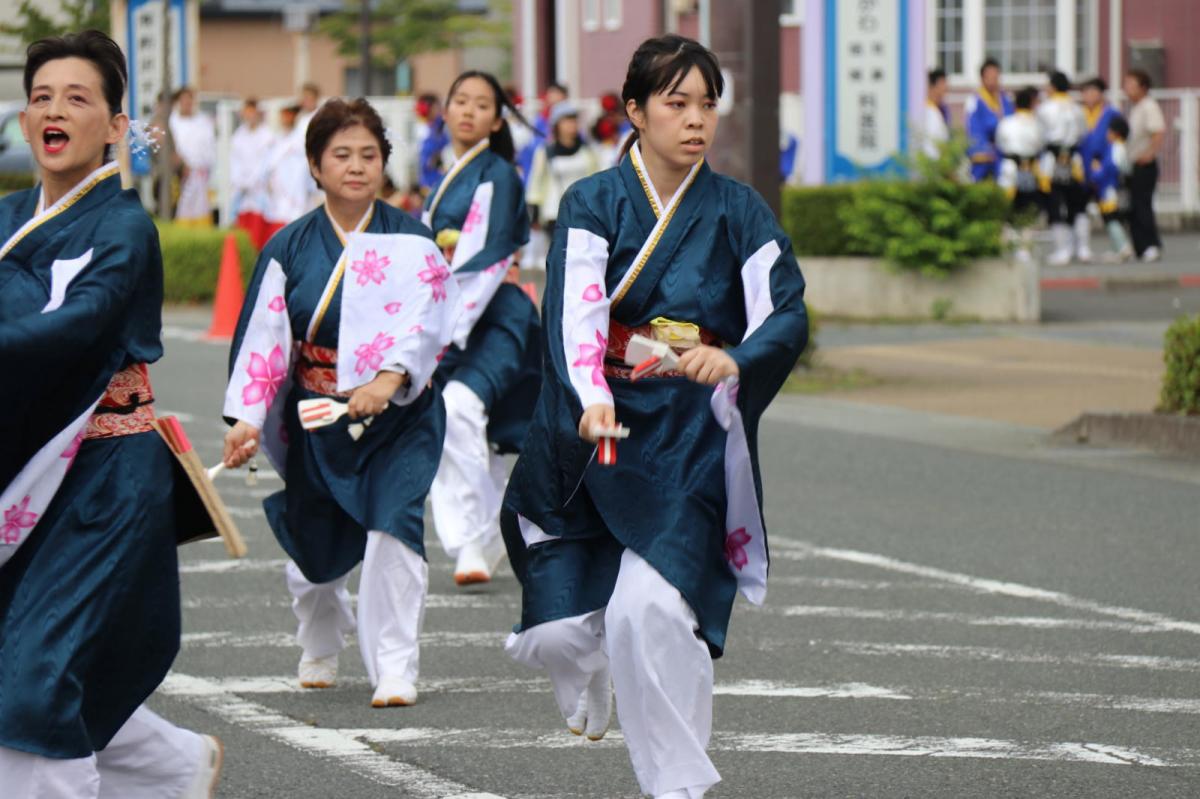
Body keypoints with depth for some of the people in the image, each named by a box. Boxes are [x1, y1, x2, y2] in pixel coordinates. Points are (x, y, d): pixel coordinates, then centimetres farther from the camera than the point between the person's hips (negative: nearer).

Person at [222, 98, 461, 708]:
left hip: (399, 414, -2)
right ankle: (321, 646, 42)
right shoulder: (290, 248, 2)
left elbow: (424, 320, -12)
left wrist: (389, 379, -29)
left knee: (392, 530, -19)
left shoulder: (410, 241, -2)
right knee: (316, 545, 11)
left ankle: (395, 668, -12)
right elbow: (263, 335, -2)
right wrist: (247, 418, -12)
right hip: (316, 421, 2)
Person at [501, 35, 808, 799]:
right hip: (595, 426, 1)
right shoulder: (594, 204, 1)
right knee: (561, 627, -3)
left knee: (650, 608, -21)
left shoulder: (739, 212, 4)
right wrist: (591, 397, -34)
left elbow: (786, 314, -7)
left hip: (693, 440, -1)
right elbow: (575, 308, -15)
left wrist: (731, 360, -29)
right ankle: (593, 663, 37)